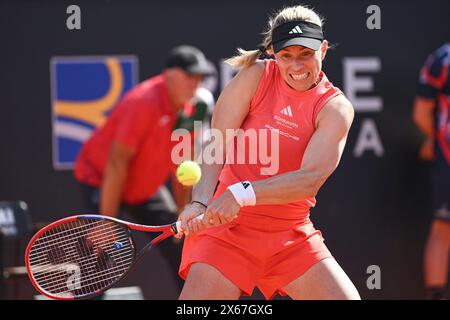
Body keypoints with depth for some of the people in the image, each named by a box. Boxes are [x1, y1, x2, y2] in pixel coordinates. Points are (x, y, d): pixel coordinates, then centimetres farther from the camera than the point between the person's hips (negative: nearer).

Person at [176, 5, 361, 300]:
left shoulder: (336, 108, -5)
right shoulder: (256, 76, -3)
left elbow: (310, 179, -18)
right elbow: (217, 145, -10)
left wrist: (241, 194, -31)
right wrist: (200, 203, -28)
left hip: (292, 239, 1)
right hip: (228, 230, -1)